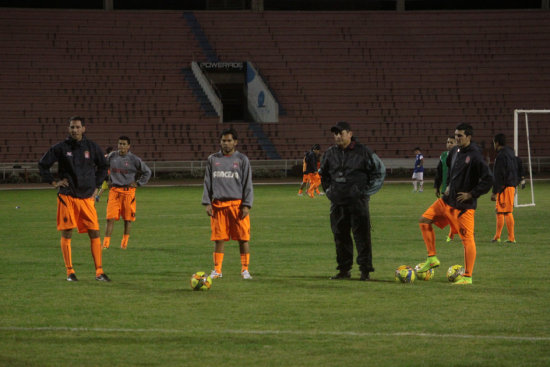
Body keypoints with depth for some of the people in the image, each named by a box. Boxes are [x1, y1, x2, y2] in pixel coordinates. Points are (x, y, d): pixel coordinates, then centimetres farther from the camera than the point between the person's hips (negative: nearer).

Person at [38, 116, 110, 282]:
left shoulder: (92, 147, 6)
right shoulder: (61, 148, -1)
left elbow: (103, 167, 21)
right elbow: (43, 164, 8)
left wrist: (96, 186, 14)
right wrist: (53, 182, 1)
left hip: (87, 197, 2)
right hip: (67, 197, -2)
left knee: (95, 233, -3)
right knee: (66, 234, -2)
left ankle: (99, 272, 2)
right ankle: (70, 272, 6)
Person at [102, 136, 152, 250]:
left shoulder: (134, 159, -2)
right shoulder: (112, 156, 6)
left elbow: (147, 172, 8)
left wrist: (138, 184, 2)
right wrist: (108, 180, 17)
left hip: (128, 191, -1)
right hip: (114, 190, 1)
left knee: (128, 219, 5)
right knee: (110, 218, -8)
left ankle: (124, 242, 19)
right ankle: (106, 243, -7)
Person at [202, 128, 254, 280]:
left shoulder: (242, 159, 4)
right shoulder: (213, 159, 11)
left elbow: (247, 184, 3)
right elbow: (208, 182, 13)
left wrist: (246, 205, -5)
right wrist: (207, 202, 3)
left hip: (237, 203, -2)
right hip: (218, 204, 2)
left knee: (243, 237, -2)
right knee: (219, 238, 2)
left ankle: (245, 269, 6)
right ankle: (217, 270, 8)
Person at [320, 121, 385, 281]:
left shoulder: (363, 152, -2)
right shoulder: (330, 153, 11)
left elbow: (379, 170, 5)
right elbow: (323, 174, 27)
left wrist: (368, 191, 0)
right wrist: (328, 190, 15)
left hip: (358, 201, -4)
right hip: (337, 202, 5)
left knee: (362, 235, -6)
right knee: (340, 236, 7)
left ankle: (365, 270, -2)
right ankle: (344, 270, 15)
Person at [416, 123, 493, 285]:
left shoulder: (475, 156, -16)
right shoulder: (455, 151, 8)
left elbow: (488, 179, -18)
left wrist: (471, 194, -17)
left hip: (464, 205, -9)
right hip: (448, 200, 9)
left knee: (467, 239, -5)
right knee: (425, 220, 6)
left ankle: (468, 277, 1)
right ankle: (432, 258, 13)